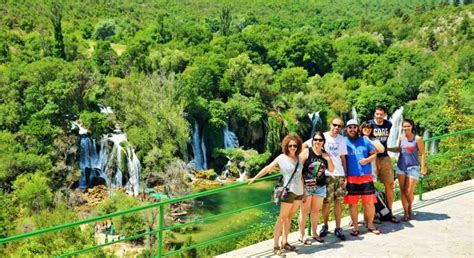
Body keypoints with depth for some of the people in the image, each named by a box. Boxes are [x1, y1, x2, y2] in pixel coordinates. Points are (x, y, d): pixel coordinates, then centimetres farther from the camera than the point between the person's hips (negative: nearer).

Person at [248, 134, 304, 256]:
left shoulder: (298, 158, 8)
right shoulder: (281, 158, -7)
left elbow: (300, 175, 15)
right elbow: (268, 168, -5)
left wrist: (304, 190, 15)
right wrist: (255, 178, -5)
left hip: (299, 192, 5)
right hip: (289, 191, -5)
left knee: (289, 217, 11)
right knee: (282, 217, -4)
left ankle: (284, 242, 19)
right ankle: (275, 246, -2)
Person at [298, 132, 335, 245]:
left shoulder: (325, 154, 8)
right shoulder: (306, 152, -7)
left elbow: (331, 170, 9)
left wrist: (328, 159, -7)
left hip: (320, 186, 5)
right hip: (306, 186, -5)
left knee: (315, 210, 13)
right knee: (305, 211, -1)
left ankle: (314, 233, 26)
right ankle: (301, 235, 8)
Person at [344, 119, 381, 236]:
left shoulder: (365, 140, 8)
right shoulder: (343, 142, 3)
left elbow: (374, 154, 11)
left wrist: (367, 160, -10)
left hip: (366, 176, 1)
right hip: (350, 178, -1)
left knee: (370, 202, 2)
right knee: (352, 203, 4)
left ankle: (370, 224, 21)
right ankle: (355, 226, 17)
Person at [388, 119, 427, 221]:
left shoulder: (417, 138, -10)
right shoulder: (401, 138, 3)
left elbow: (422, 154, -6)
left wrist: (423, 167, -10)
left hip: (413, 167, -4)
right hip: (401, 166, 4)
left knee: (409, 192, -3)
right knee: (402, 191, 4)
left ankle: (409, 208, 27)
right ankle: (406, 213, 16)